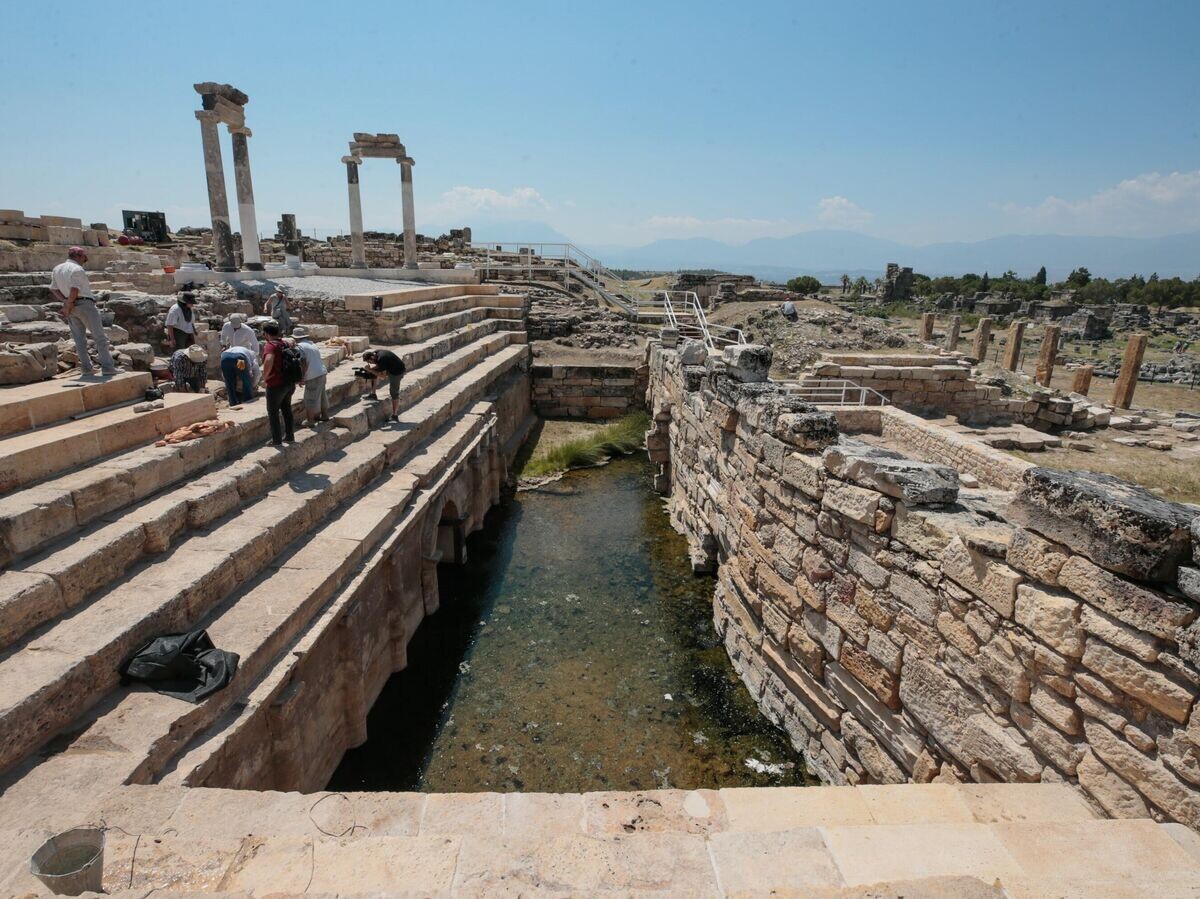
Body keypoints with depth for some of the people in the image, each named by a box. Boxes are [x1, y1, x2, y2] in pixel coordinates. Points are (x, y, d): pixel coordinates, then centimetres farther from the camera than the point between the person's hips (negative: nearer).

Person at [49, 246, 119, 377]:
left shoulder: (57, 269, 13)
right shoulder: (77, 269, -12)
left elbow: (53, 289, 9)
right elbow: (74, 290, -21)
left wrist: (65, 301, -2)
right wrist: (68, 305, -11)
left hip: (71, 307, 8)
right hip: (84, 304, -8)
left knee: (79, 338, 9)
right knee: (100, 336, -6)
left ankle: (86, 367, 8)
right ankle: (107, 366, -11)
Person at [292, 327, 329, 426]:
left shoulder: (299, 347, -9)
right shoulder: (312, 344, 16)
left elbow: (303, 364, -16)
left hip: (312, 377, -8)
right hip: (322, 373, 8)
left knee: (310, 400, -1)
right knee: (322, 396, 20)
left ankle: (310, 421, 4)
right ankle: (325, 415, 31)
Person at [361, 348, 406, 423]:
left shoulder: (381, 359, -31)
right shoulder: (375, 353, -5)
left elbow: (383, 375, -25)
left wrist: (370, 370, -22)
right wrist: (371, 368, -7)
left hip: (397, 371, -10)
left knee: (394, 393, -6)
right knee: (373, 372, 13)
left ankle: (395, 415, 1)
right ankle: (373, 394, 16)